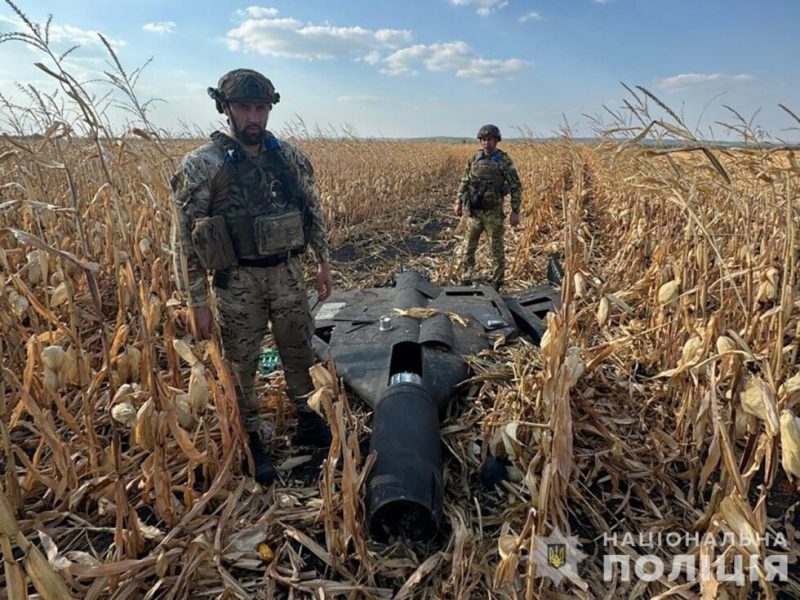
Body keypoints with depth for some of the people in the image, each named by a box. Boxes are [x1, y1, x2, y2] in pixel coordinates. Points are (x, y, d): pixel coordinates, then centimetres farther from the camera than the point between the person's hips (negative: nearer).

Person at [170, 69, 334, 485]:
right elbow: (185, 237, -11)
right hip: (237, 280, -4)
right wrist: (196, 301, -12)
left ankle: (310, 425, 37)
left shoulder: (289, 157, 2)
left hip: (287, 273, 4)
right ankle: (251, 442, 29)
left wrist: (324, 263, 12)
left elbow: (313, 210, 13)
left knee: (300, 353, 15)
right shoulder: (202, 165, -12)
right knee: (240, 365, 9)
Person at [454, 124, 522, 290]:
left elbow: (516, 186, -8)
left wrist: (515, 211, -11)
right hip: (474, 210, 5)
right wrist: (458, 202, 8)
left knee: (497, 248, 4)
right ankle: (466, 280, 25)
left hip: (493, 211, -4)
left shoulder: (504, 160, -8)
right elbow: (464, 182, 15)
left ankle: (498, 282, 17)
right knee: (469, 246, 11)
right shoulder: (474, 159, 6)